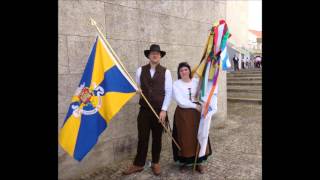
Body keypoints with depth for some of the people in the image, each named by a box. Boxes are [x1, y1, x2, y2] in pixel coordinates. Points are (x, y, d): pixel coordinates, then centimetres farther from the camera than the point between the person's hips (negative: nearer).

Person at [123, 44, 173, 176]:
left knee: (157, 138, 12)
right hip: (144, 110, 1)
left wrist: (164, 110, -10)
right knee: (142, 138, 5)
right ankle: (138, 164, 21)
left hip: (159, 110, 0)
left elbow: (168, 92, -4)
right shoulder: (140, 70, 3)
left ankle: (155, 163, 30)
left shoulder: (166, 72, -1)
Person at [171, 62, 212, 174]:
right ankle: (184, 162, 18)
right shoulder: (176, 84, -5)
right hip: (182, 114, -2)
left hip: (196, 113, 3)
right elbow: (180, 101, -13)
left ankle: (199, 162, 18)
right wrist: (195, 105, -13)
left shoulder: (196, 81, 5)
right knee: (184, 138, 3)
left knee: (198, 136, 5)